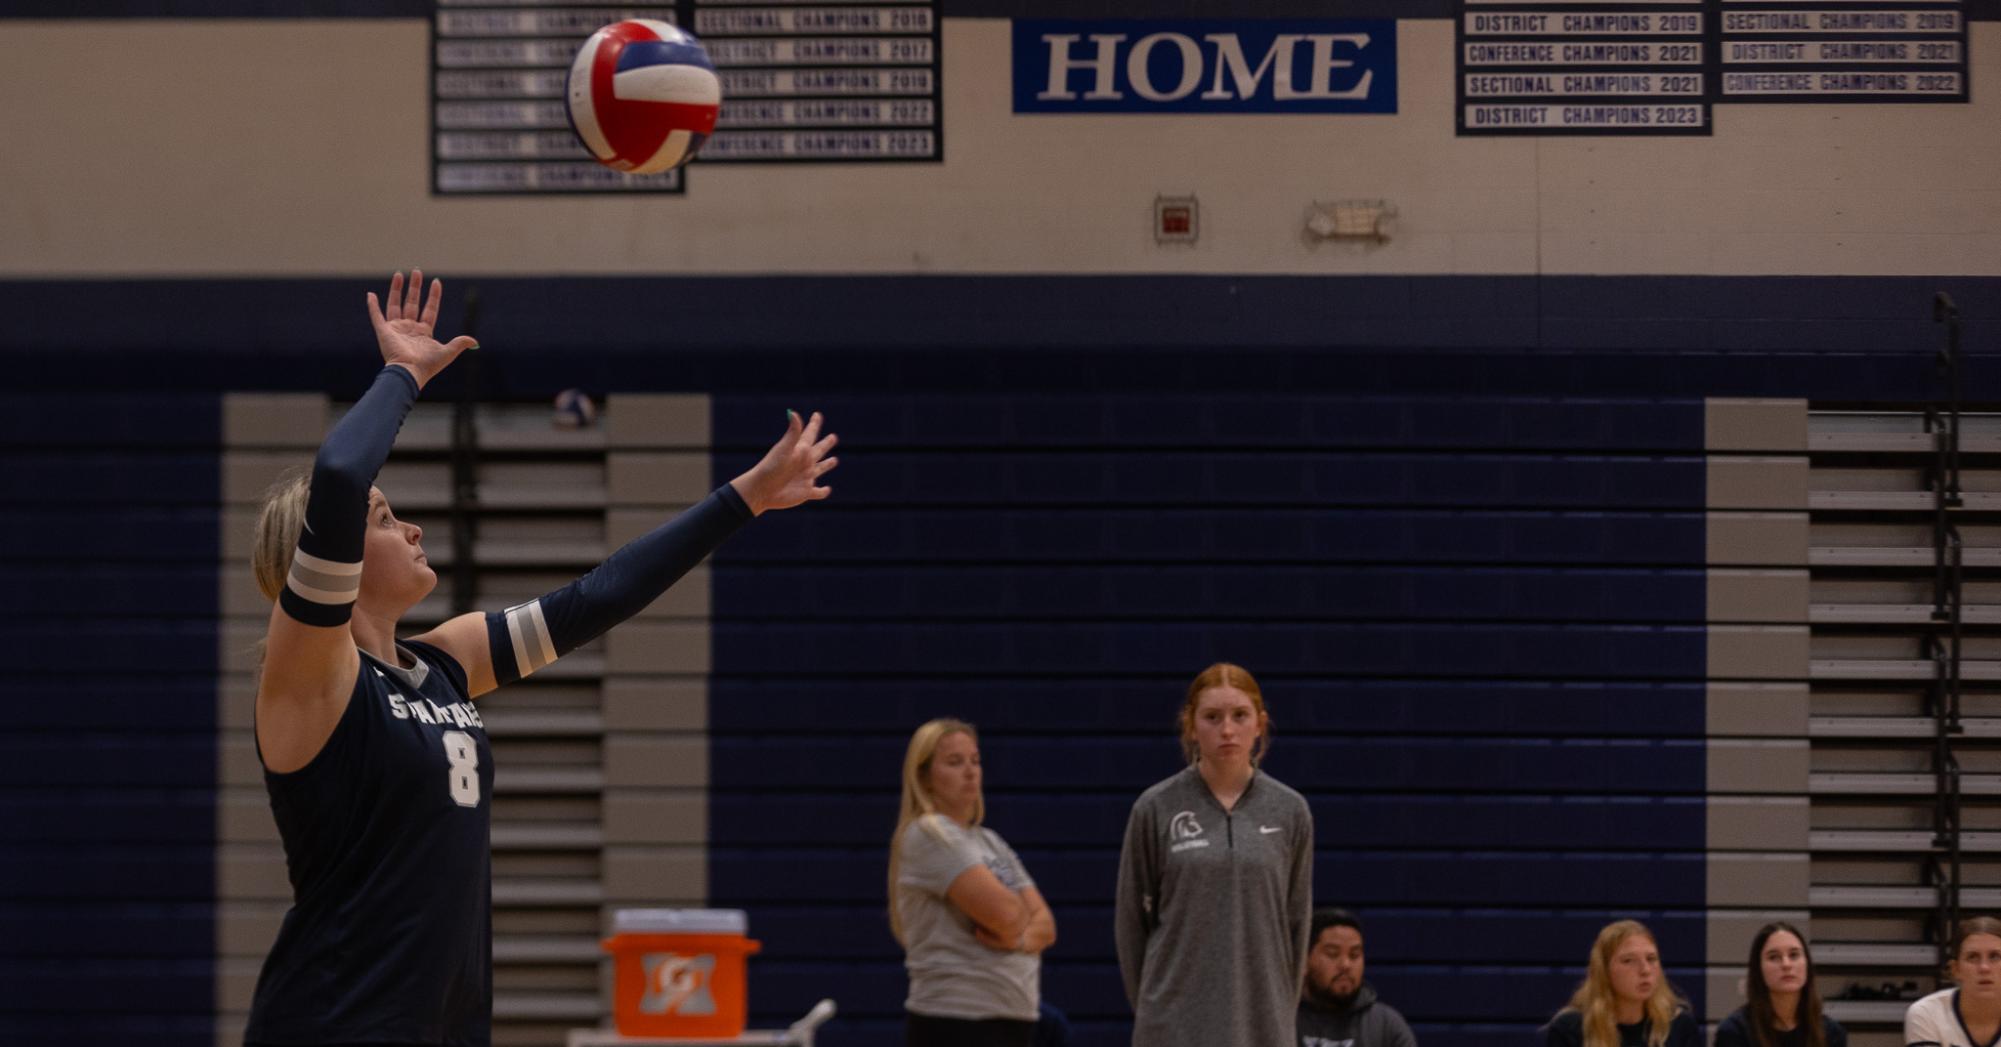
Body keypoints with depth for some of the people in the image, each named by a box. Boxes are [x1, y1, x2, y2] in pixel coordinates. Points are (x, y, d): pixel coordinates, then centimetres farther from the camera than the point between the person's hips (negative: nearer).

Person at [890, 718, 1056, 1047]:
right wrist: (1021, 922, 3)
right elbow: (1003, 911, -19)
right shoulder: (928, 835, -8)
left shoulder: (990, 843, 18)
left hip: (1014, 1020, 9)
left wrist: (1020, 939, -10)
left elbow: (1045, 926, 11)